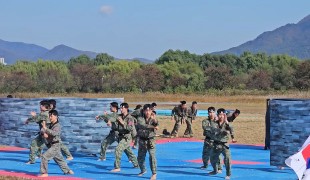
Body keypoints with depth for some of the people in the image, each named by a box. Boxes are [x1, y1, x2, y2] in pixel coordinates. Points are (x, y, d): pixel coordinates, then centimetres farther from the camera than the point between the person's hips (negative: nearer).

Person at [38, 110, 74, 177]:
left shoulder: (57, 126, -15)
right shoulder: (50, 125, 10)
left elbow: (54, 133, -34)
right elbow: (42, 129, 7)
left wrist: (45, 128, -39)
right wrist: (44, 133, -15)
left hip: (55, 145, -9)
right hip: (52, 145, 9)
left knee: (45, 157, -18)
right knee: (59, 159, 22)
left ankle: (44, 173, -13)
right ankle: (68, 170, 37)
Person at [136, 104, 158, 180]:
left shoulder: (153, 120, -2)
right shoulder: (140, 119, -2)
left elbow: (156, 125, -24)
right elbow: (142, 125, -23)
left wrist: (155, 122, -46)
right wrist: (152, 127, -32)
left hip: (151, 140, -3)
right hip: (142, 140, 3)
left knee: (152, 156, -16)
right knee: (140, 157, 13)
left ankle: (154, 174, -14)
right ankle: (143, 170, 38)